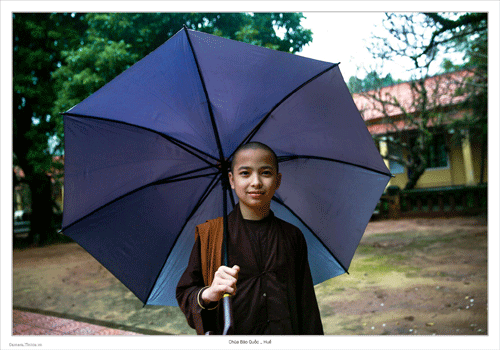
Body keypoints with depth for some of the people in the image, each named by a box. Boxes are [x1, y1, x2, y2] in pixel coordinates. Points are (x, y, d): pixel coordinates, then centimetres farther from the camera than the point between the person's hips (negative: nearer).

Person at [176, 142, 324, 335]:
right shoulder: (209, 234, -2)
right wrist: (209, 294, -24)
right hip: (231, 333, -1)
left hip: (284, 333, 1)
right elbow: (184, 293, -5)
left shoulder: (292, 237, 3)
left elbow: (306, 304, 5)